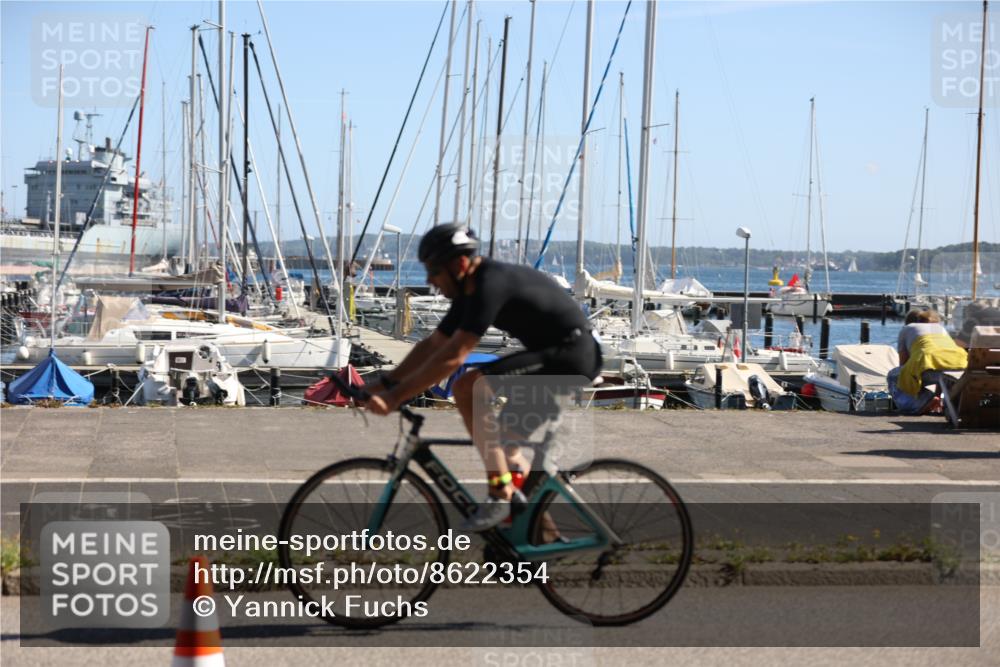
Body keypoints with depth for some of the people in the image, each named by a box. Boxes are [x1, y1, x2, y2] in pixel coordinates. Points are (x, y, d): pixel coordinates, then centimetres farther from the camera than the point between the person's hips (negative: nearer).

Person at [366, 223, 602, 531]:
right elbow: (432, 345, 15)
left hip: (571, 354, -11)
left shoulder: (491, 285, -22)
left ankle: (499, 496, -17)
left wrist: (396, 396, -26)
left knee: (468, 388, -21)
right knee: (502, 439, 14)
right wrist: (384, 385, 6)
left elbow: (453, 357, -27)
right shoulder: (471, 291, 9)